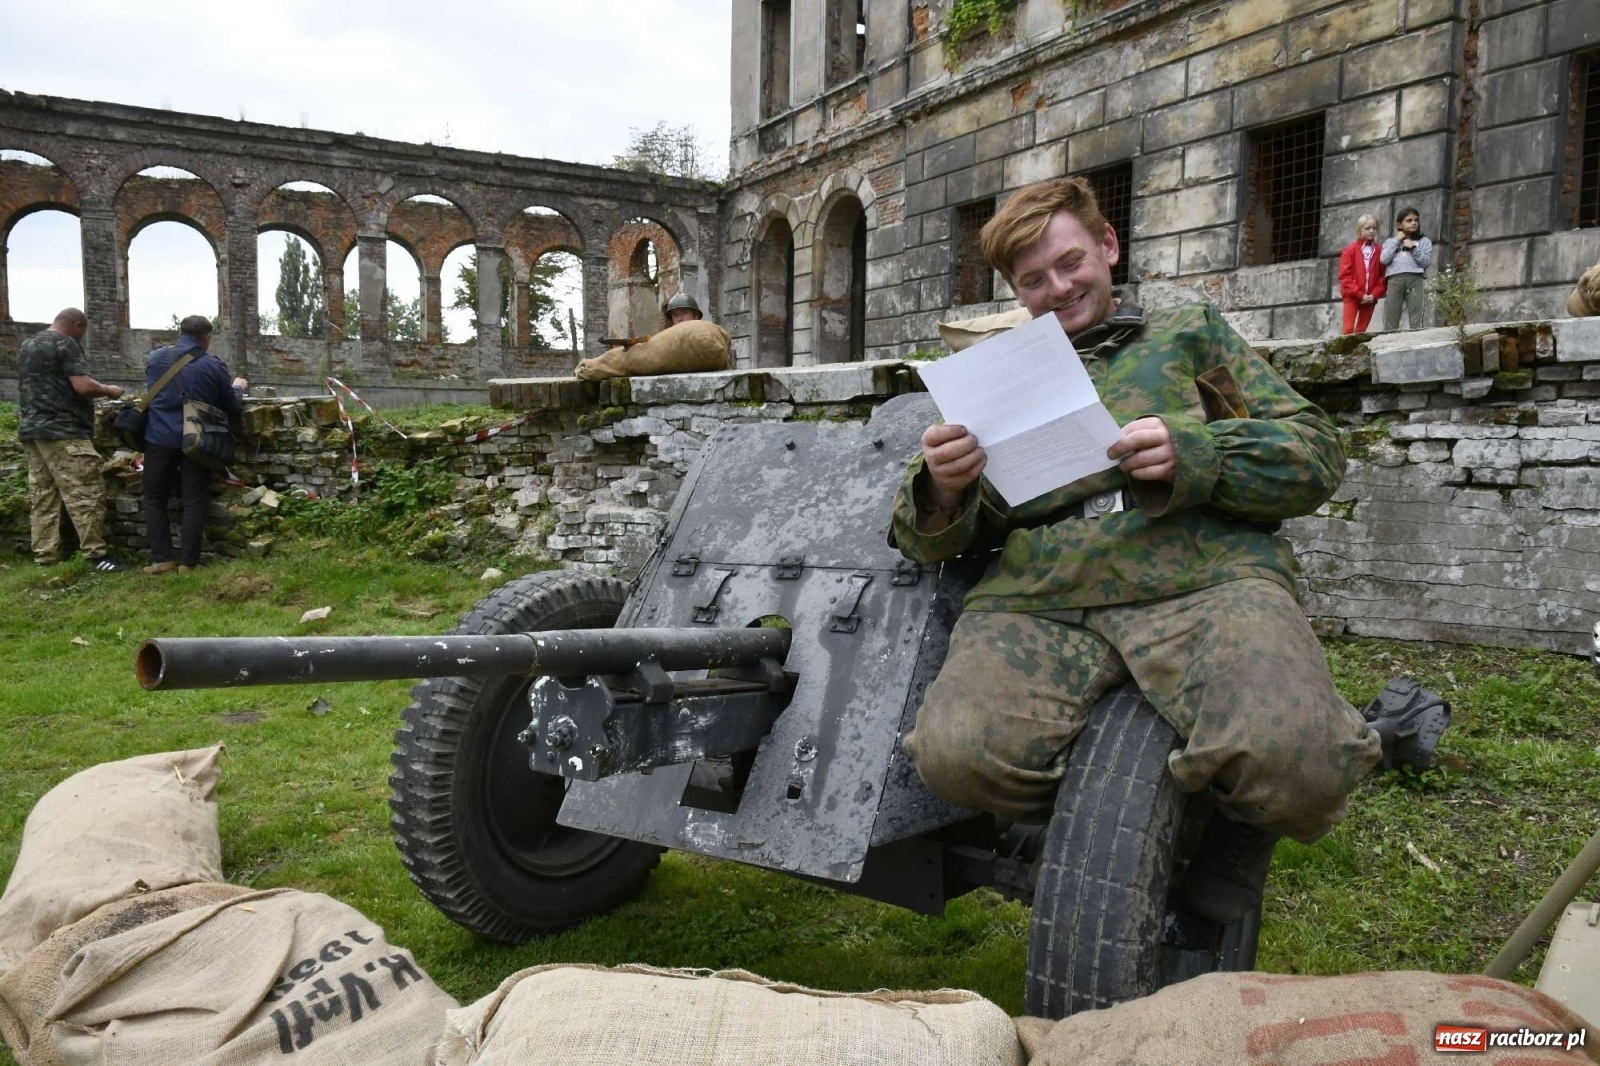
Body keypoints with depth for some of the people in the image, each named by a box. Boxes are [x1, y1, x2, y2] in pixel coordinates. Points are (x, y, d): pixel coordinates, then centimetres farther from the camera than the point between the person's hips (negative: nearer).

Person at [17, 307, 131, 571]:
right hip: (62, 431, -9)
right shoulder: (65, 344, -8)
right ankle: (96, 554, -11)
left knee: (42, 495, 8)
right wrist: (109, 390, -2)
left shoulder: (26, 345, 20)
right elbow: (83, 386, -18)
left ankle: (44, 556, 8)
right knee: (86, 493, -8)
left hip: (31, 429, 9)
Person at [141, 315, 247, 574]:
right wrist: (237, 388, 25)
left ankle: (161, 559, 6)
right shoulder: (213, 365, -4)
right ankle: (187, 563, 2)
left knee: (155, 499, 12)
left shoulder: (154, 358, 5)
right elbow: (232, 409, 4)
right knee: (194, 502, 4)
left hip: (160, 438, 2)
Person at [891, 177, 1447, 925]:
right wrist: (941, 489, -5)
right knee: (956, 752, -30)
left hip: (1203, 579, -1)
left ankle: (1241, 831, 5)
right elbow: (927, 542, 21)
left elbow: (1315, 454, 14)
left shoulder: (1189, 333, 25)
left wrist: (1192, 454, -7)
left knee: (1288, 760, -32)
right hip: (1035, 597, 2)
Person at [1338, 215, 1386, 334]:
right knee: (1348, 329, -11)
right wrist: (1359, 294, -12)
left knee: (1361, 331, 6)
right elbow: (1344, 276, -5)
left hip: (1370, 298, 2)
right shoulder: (1350, 250, 0)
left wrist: (1374, 294, -10)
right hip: (1352, 296, -2)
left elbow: (1383, 276, 4)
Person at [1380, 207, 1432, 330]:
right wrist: (1397, 241, 7)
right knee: (1390, 321, -7)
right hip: (1394, 280, 1)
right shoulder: (1390, 241, 22)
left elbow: (1426, 262, 6)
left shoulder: (1424, 241, 20)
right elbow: (1384, 260, 4)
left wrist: (1413, 248, 0)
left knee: (1416, 321, -10)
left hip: (1415, 279, 0)